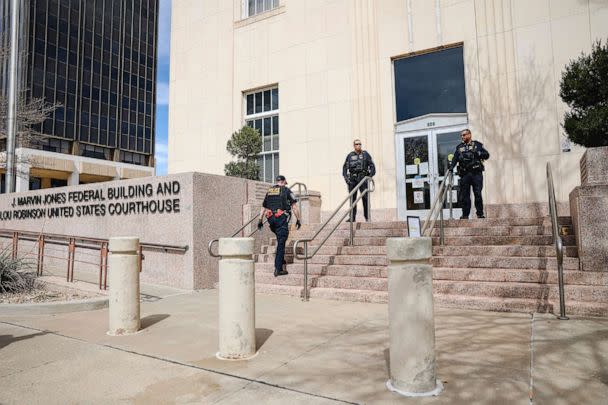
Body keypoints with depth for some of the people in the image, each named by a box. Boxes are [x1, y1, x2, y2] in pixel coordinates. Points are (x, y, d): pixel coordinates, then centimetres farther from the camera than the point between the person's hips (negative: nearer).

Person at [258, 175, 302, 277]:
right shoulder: (286, 190, 3)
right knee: (281, 243, -5)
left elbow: (263, 208, 20)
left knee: (280, 240, 25)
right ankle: (278, 269, -7)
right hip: (281, 219, -5)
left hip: (271, 219, 5)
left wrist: (260, 221, 24)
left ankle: (281, 260, 25)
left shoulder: (269, 191, 18)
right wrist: (298, 220, 1)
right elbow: (294, 207, -3)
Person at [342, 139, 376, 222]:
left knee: (365, 197, -7)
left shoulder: (365, 154, 9)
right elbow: (345, 167, 14)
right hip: (352, 178, 2)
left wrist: (370, 175, -8)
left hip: (362, 178, -2)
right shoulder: (350, 155, 14)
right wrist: (345, 177, 1)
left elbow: (372, 166, 5)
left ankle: (367, 217, -3)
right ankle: (352, 217, 3)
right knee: (352, 198, 1)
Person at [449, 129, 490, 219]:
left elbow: (487, 155, 7)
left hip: (476, 173, -2)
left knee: (478, 194, -5)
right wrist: (451, 167, -8)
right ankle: (465, 215, 8)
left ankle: (480, 213, 2)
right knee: (464, 195, 2)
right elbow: (455, 158, 8)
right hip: (464, 174, 2)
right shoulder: (459, 147, 17)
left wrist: (479, 153, -11)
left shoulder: (477, 145, 10)